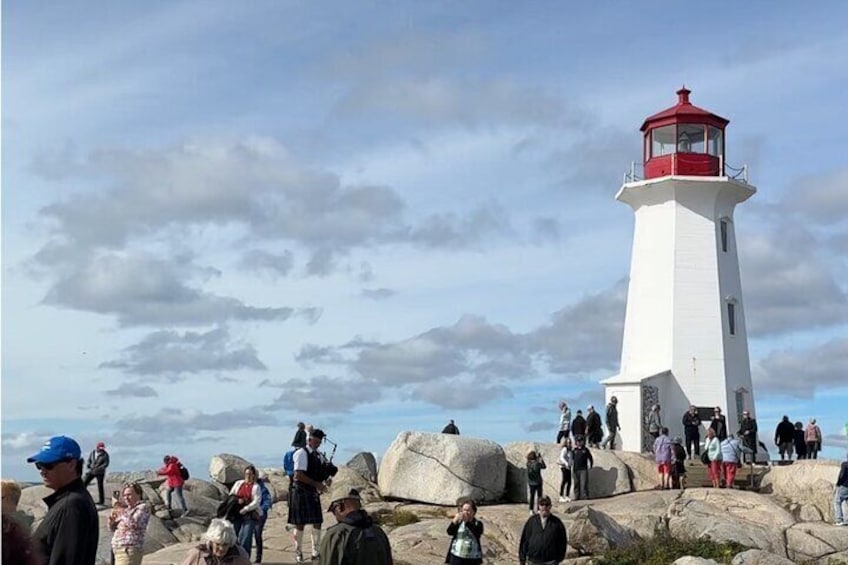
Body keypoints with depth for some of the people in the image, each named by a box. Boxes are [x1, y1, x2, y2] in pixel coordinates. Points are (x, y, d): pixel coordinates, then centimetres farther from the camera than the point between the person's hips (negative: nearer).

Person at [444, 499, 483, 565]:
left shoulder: (478, 524, 3)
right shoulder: (458, 522, 8)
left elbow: (478, 533, -18)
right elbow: (450, 532, -6)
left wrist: (467, 522, -29)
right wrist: (454, 521, -22)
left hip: (472, 558, -1)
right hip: (457, 556, 1)